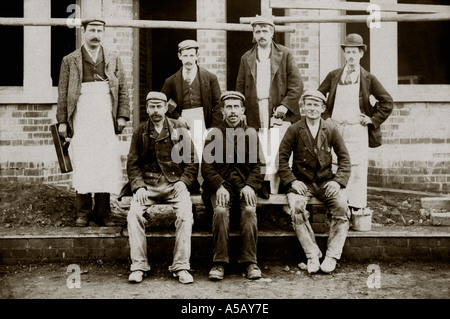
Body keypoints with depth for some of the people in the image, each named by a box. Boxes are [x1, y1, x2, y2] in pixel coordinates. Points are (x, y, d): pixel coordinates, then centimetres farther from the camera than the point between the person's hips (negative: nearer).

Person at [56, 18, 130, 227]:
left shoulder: (114, 60, 15)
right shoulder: (70, 60, 10)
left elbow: (123, 90, 12)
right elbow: (62, 93, 8)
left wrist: (122, 116, 1)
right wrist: (62, 121, 2)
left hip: (106, 119, 1)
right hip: (81, 119, -1)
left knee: (106, 166, -2)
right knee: (82, 166, -3)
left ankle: (102, 212, 5)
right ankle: (83, 212, 6)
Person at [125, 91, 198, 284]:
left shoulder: (179, 129, 8)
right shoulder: (140, 132, 11)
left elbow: (191, 161, 7)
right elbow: (132, 163, 9)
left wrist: (183, 182, -8)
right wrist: (138, 186, -8)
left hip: (175, 183, -1)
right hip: (148, 184, 1)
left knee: (185, 214, -28)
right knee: (134, 213, -25)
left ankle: (181, 266, -20)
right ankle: (138, 266, -18)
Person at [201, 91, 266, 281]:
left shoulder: (251, 134, 12)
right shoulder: (214, 134, 9)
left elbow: (259, 165, 7)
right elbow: (206, 166, 3)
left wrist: (250, 185, -11)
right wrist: (219, 186, -13)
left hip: (245, 185, 1)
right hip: (221, 185, 0)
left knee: (249, 211, -29)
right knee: (220, 211, -30)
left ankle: (250, 262, -21)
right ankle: (219, 262, -24)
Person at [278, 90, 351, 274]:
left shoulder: (331, 130, 7)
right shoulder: (294, 130, 2)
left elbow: (344, 158, 9)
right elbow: (282, 158, 2)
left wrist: (338, 181, -5)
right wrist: (292, 181, -10)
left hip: (326, 181, 1)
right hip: (301, 182, -1)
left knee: (342, 207, -27)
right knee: (296, 208, -32)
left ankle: (332, 256, -17)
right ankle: (312, 256, -20)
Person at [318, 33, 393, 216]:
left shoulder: (368, 79, 6)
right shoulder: (333, 76, 11)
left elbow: (387, 102, 9)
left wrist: (373, 119, 3)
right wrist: (324, 117, 9)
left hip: (357, 129, -2)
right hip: (335, 128, 2)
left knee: (358, 170, -4)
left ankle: (357, 209, 3)